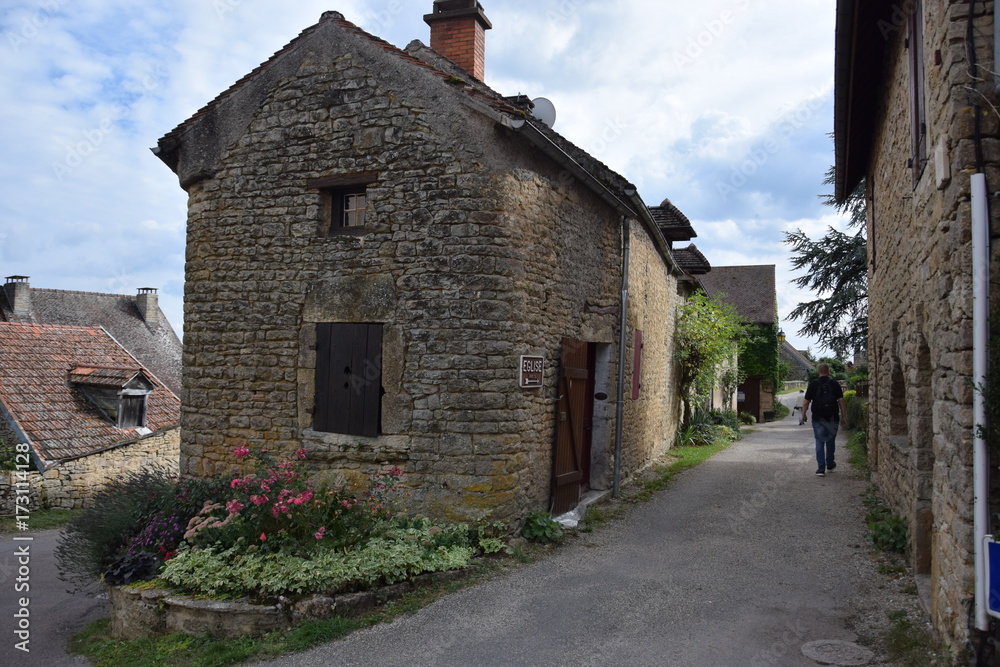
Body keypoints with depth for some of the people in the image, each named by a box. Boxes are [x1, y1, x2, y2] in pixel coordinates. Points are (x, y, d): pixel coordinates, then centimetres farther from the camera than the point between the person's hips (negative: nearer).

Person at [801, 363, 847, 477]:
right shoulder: (835, 384, 1)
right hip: (833, 418, 1)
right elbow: (841, 401, -2)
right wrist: (844, 417, 3)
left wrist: (803, 415, 10)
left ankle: (821, 468, -5)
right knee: (831, 442, 16)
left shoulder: (813, 384, -2)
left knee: (820, 442, 2)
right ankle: (830, 465, 28)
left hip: (818, 418, -1)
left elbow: (806, 402, -3)